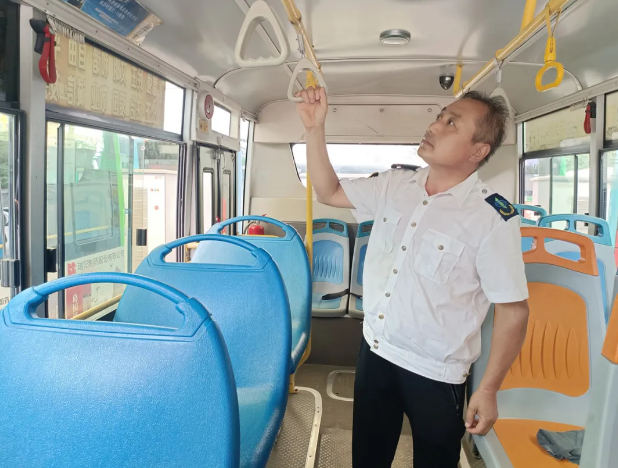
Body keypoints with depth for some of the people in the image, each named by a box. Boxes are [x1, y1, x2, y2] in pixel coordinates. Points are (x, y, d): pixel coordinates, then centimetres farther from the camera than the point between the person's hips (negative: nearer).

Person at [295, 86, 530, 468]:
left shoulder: (493, 218, -19)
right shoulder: (394, 186, -2)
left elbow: (513, 309, -14)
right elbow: (329, 193, 8)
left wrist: (489, 390, -11)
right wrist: (315, 129, -3)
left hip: (435, 372, -5)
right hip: (375, 351, 5)